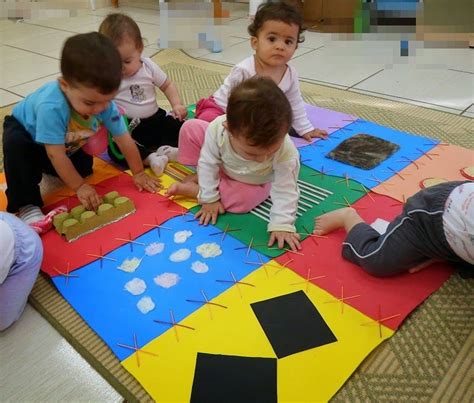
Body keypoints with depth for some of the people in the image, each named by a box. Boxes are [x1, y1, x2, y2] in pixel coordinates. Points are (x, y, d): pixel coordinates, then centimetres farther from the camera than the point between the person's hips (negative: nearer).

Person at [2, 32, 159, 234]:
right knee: (15, 146, -36)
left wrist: (138, 173, -13)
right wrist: (79, 188, -32)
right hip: (25, 129, -5)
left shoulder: (104, 101, -30)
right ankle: (26, 205, -23)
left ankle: (40, 167, 25)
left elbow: (124, 140, -20)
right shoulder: (51, 107, -46)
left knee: (85, 168, -2)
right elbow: (56, 154, -38)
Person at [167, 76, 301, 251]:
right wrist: (209, 198, -18)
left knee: (244, 199, -32)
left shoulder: (287, 152, -42)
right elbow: (208, 163, -22)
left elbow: (285, 190, -31)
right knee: (191, 128, -10)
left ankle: (187, 188, -12)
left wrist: (282, 224, -35)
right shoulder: (217, 129, -38)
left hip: (253, 183, -1)